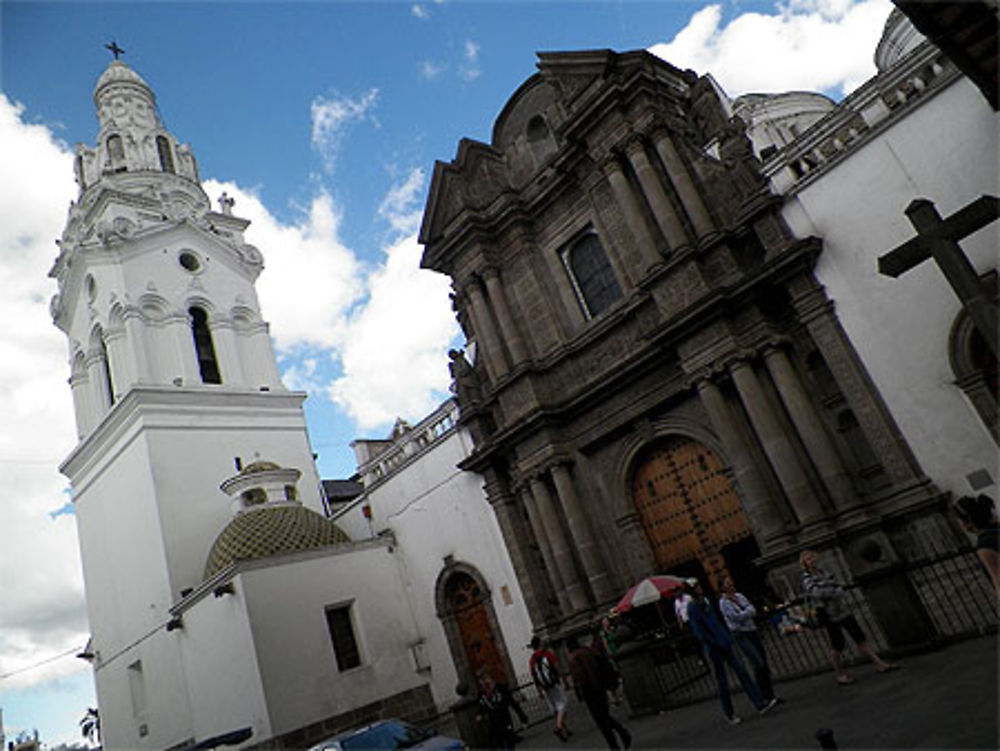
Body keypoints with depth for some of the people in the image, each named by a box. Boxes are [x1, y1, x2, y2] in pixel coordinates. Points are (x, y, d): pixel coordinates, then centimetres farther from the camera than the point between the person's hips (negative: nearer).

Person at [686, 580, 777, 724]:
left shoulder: (706, 603, 9)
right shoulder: (692, 609, -13)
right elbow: (699, 633, -17)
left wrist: (727, 639, 11)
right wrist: (715, 643, -18)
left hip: (724, 645, 6)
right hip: (714, 649, -6)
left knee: (742, 672, 3)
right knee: (722, 682, 4)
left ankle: (761, 704, 6)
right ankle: (729, 714, 18)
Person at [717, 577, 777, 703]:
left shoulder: (739, 596, 10)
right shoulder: (723, 602, -9)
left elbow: (753, 610, 2)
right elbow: (736, 617, -17)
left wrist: (742, 609, -13)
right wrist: (748, 611, -5)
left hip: (752, 630, 6)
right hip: (740, 634, -6)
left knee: (765, 664, 6)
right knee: (758, 664, -13)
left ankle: (771, 695, 15)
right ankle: (766, 697, -5)